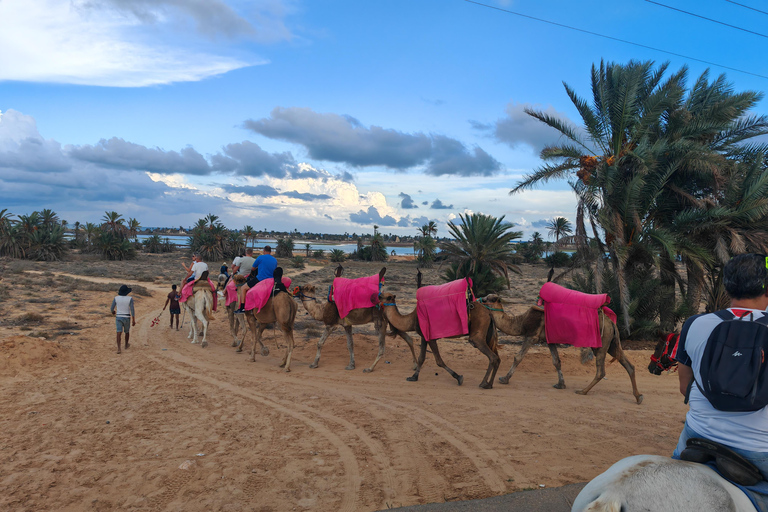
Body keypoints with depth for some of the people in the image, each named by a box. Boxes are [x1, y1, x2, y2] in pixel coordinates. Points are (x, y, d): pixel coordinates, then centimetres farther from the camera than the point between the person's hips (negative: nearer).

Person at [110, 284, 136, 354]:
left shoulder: (116, 298, -5)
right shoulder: (130, 299, -11)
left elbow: (112, 308, 1)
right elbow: (132, 310, -14)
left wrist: (113, 311, 25)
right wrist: (133, 320, -9)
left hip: (118, 317, 1)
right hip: (126, 318, -1)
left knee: (119, 333, -2)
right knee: (127, 331, 22)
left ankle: (119, 349, -15)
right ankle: (126, 345, 39)